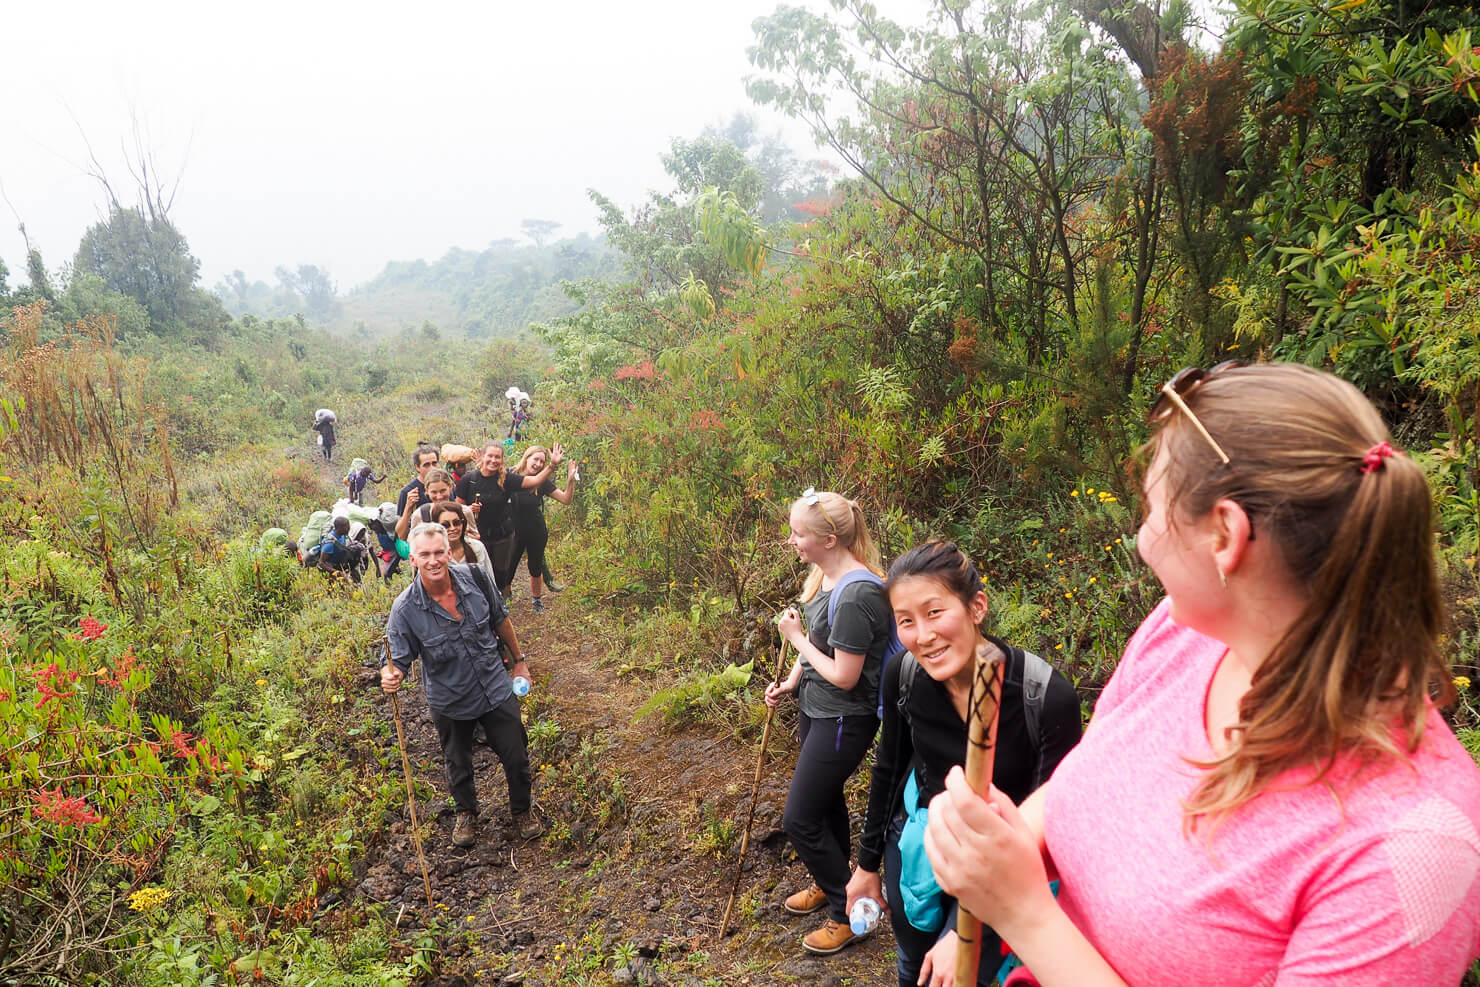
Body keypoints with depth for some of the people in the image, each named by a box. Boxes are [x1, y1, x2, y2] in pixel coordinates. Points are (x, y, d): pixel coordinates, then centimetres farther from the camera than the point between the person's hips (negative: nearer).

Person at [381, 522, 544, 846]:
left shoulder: (473, 576, -17)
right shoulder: (405, 608, -24)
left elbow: (500, 619, 0)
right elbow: (397, 659, -17)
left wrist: (519, 660, 9)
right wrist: (390, 676, -41)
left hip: (497, 689, 1)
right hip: (450, 703, -1)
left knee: (516, 758, 12)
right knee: (458, 765, 22)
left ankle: (522, 810, 42)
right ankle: (466, 813, 53)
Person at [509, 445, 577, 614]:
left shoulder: (542, 482, -6)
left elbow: (566, 499, -8)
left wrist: (571, 479, -23)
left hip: (537, 533, 2)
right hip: (515, 532, -2)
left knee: (536, 569, 17)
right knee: (507, 570, -1)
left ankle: (536, 599, 39)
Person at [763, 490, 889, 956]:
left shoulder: (857, 594, -30)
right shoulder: (824, 576, -2)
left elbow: (844, 676, -26)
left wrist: (796, 637, -17)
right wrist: (790, 682, 4)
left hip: (843, 720, -9)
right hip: (815, 708, 9)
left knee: (799, 820, 0)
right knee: (825, 800, 25)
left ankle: (847, 912, 20)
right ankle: (829, 884, 48)